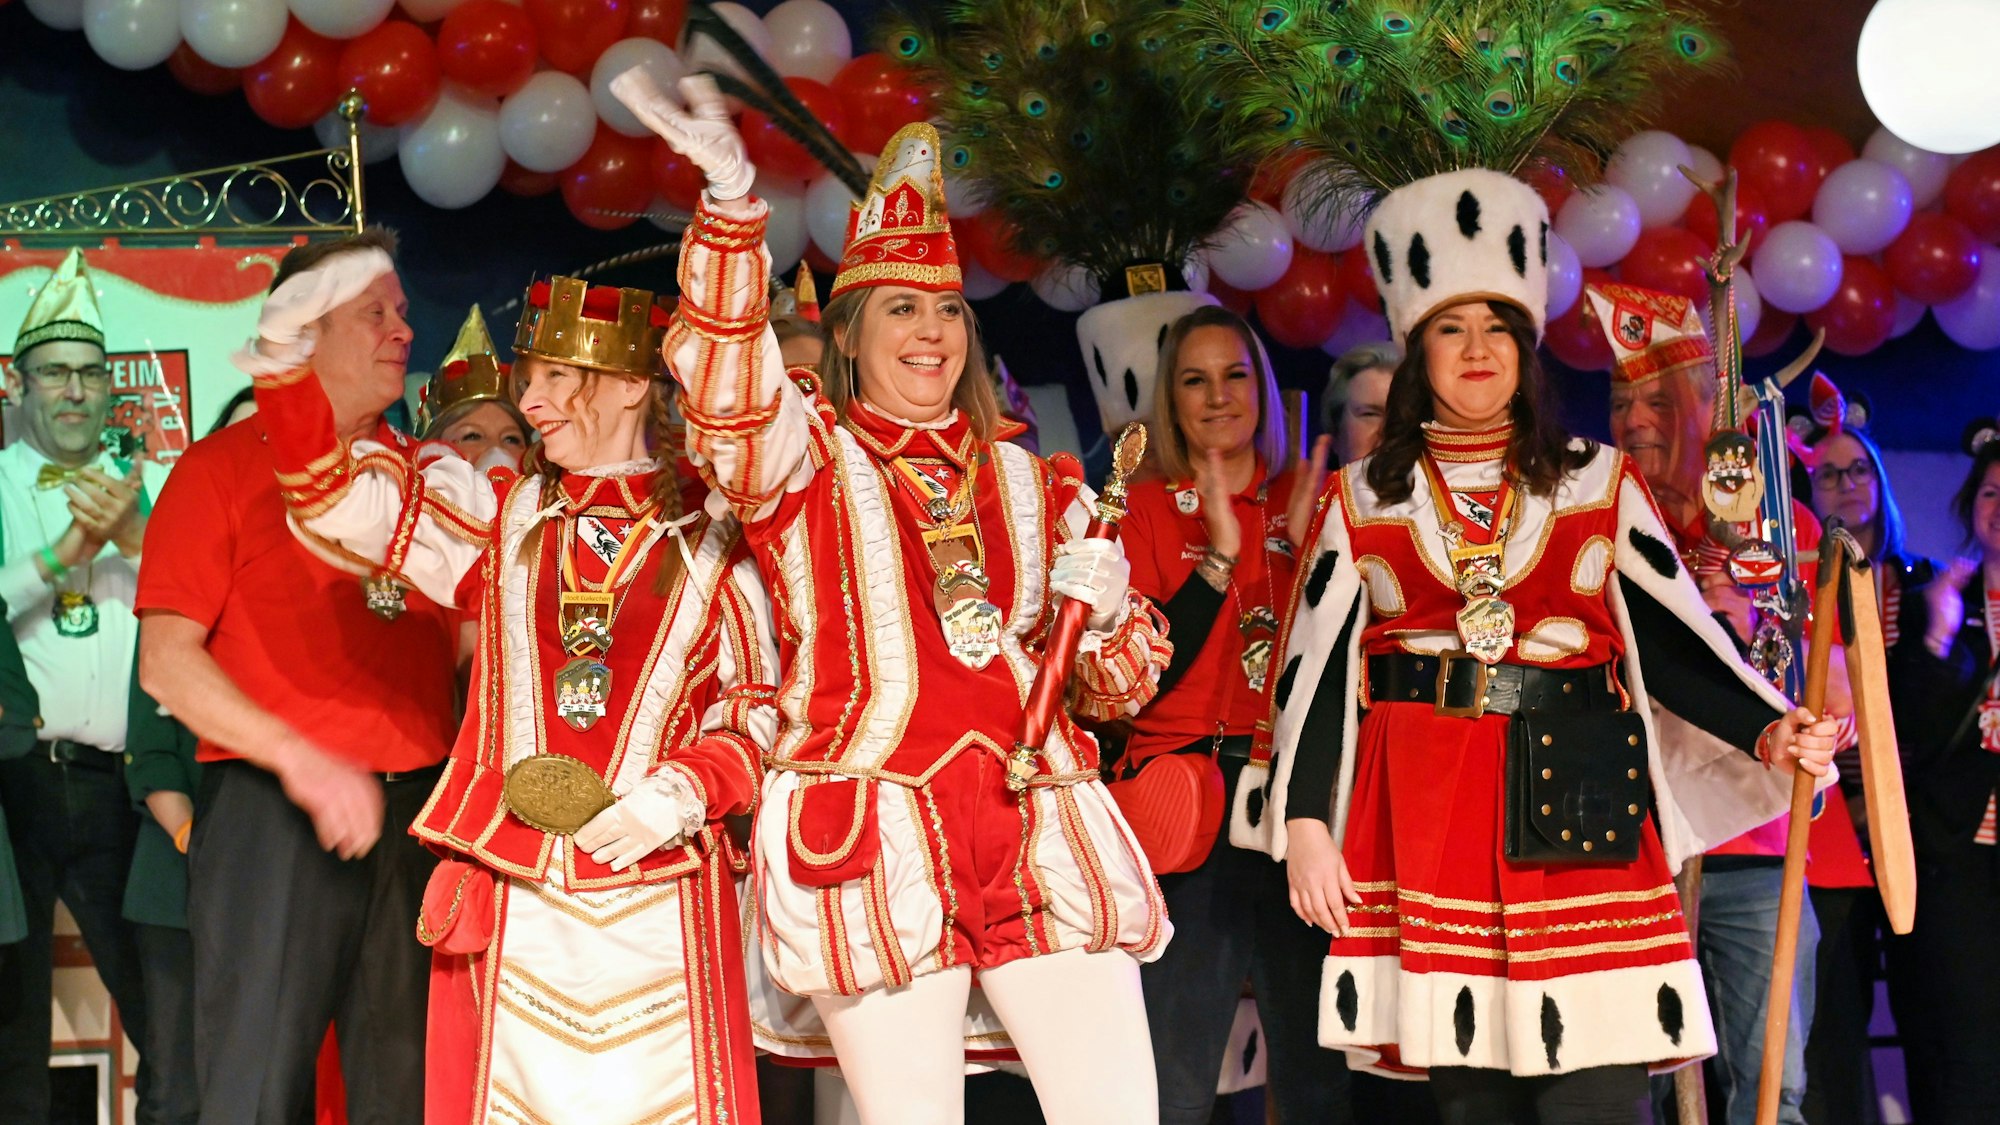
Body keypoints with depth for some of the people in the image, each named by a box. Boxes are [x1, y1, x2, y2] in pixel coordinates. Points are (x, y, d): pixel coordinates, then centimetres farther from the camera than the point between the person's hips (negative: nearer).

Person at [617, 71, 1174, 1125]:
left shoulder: (1029, 484, 21)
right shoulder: (803, 457, 10)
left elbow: (1121, 686, 24)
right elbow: (729, 392, -15)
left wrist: (1106, 610, 0)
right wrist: (732, 201, -28)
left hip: (1044, 826, 4)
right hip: (873, 834, -3)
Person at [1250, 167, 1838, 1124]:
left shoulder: (1599, 485, 10)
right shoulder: (1362, 500, 10)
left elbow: (1669, 641, 4)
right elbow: (1317, 669, 6)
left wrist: (1765, 732, -13)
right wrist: (1305, 825, -3)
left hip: (1574, 804, 0)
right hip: (1425, 815, 0)